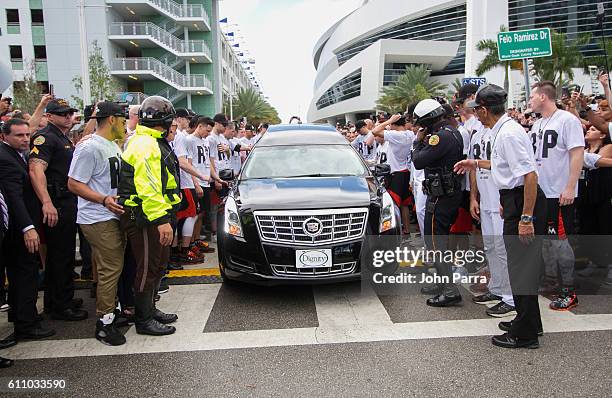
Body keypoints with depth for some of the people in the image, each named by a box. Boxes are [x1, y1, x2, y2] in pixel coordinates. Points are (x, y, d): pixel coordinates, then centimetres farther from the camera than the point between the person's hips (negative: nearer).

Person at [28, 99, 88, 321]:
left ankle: (57, 301, 31)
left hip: (68, 203, 10)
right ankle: (61, 307, 9)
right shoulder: (45, 137, -12)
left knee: (63, 254, 17)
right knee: (61, 255, -2)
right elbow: (36, 170, -27)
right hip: (56, 205, -10)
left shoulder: (64, 139, 19)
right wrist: (47, 202, -35)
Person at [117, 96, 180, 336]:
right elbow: (148, 188, -26)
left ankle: (150, 310, 32)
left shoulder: (153, 143, 18)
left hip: (152, 216, 11)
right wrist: (161, 220, -29)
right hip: (146, 218, -11)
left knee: (157, 265, 19)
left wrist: (164, 216, 24)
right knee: (147, 268, -1)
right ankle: (143, 320, 11)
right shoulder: (146, 145, -17)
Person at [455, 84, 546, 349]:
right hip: (514, 201, 10)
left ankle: (524, 335, 12)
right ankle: (528, 322, 33)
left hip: (523, 203, -10)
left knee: (522, 266, -1)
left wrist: (526, 217, -26)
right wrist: (477, 164, 36)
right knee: (521, 265, 18)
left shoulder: (509, 133, -19)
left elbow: (530, 175, -25)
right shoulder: (501, 130, 12)